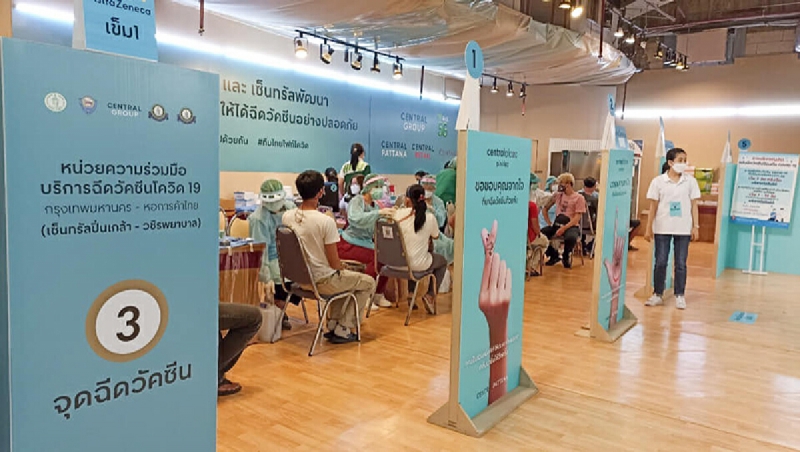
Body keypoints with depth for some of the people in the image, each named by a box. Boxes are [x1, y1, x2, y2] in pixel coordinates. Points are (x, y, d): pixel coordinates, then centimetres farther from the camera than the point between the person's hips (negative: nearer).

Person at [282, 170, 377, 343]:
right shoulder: (326, 221, -24)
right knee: (368, 283, 15)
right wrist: (344, 271, 5)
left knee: (343, 278, 34)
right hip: (322, 282, -7)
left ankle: (332, 325, 31)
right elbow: (335, 263, -19)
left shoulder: (287, 217, -5)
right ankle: (342, 330, 16)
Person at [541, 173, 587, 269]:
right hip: (556, 224, 4)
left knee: (570, 238, -40)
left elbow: (577, 218, -11)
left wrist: (564, 228, -22)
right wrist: (549, 223, 3)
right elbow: (545, 208, 18)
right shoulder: (557, 195, 11)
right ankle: (554, 255, 2)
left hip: (571, 226, -4)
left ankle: (566, 256, -3)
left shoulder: (579, 198, -3)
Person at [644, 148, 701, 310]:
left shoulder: (690, 181, 3)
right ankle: (658, 295, 14)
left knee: (681, 264, 5)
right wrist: (649, 228, 2)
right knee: (660, 262, 4)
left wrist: (695, 226, 0)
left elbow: (694, 205, 6)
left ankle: (680, 296, 15)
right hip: (662, 228, 0)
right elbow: (653, 206, 3)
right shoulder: (658, 181, -1)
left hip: (683, 229, 1)